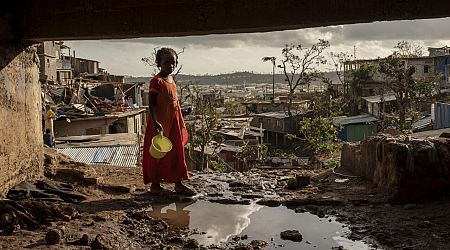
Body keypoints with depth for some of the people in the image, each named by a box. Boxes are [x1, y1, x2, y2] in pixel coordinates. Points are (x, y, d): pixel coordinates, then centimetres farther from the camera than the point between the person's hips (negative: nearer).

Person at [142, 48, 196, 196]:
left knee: (177, 152, 11)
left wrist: (181, 124, 19)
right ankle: (155, 185, 14)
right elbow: (151, 103, -17)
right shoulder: (157, 81, -13)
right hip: (160, 124, -8)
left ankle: (179, 184, 20)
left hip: (174, 123, 8)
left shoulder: (172, 80, 11)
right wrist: (155, 122, -26)